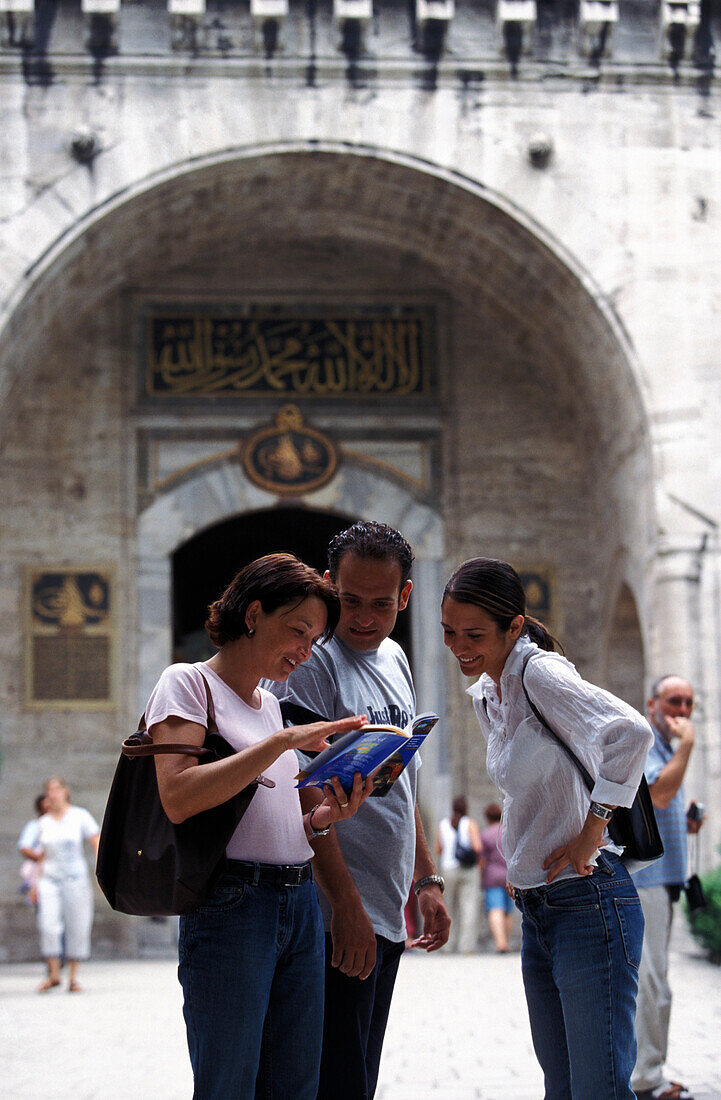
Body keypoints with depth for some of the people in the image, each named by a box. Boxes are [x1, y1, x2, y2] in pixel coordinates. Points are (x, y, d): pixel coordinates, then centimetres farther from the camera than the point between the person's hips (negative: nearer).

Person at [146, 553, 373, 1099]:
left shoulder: (272, 703, 21)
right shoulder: (188, 682, -2)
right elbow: (179, 799, -18)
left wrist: (324, 817, 0)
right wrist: (284, 741, -19)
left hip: (301, 908, 8)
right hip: (231, 906, -7)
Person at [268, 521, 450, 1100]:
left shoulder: (394, 659, 15)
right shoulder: (312, 660, -10)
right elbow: (306, 794, -17)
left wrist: (427, 881, 19)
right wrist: (346, 902, -21)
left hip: (388, 912, 8)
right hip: (338, 913, -8)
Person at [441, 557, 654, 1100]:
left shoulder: (540, 672, -16)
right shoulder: (484, 694, 12)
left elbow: (631, 732, -32)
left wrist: (594, 828, -23)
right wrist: (523, 863, 14)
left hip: (589, 901, -9)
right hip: (536, 909, 9)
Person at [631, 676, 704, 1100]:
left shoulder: (666, 748, 22)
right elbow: (659, 793, -27)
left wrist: (684, 824, 11)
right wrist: (687, 743, -22)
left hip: (660, 877, 10)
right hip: (638, 878, -10)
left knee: (647, 980, 12)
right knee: (650, 981, -12)